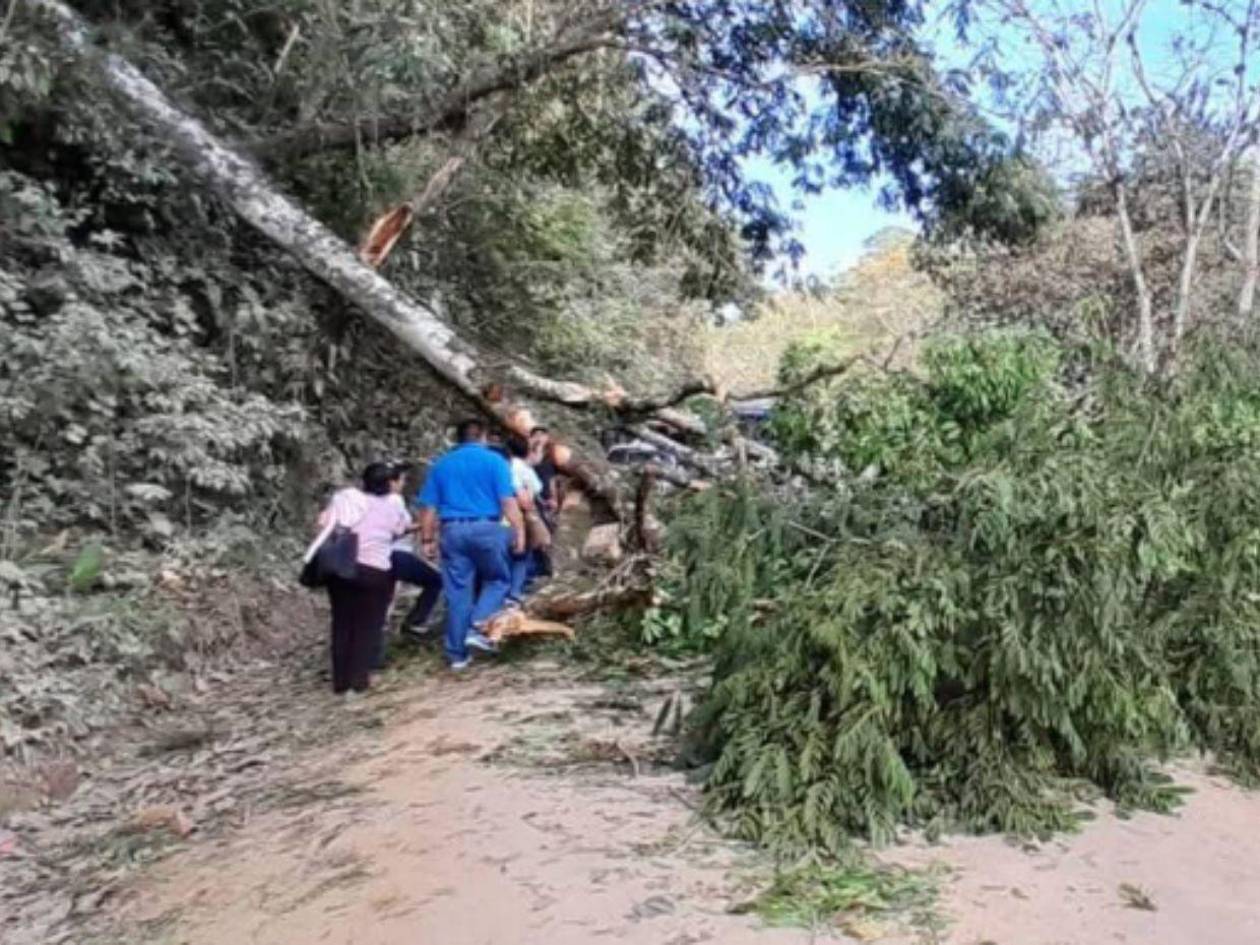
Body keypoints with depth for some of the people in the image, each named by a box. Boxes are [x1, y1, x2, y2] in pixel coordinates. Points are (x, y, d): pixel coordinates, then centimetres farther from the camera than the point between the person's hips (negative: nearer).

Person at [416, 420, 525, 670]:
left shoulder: (441, 465, 14)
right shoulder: (493, 461, 3)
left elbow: (428, 506, 11)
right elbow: (508, 501, -7)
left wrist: (427, 539, 16)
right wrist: (519, 531, -5)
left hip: (452, 530, 3)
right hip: (485, 527, -3)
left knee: (457, 591, 7)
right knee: (498, 579, 14)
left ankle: (457, 653, 10)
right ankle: (478, 627, -6)